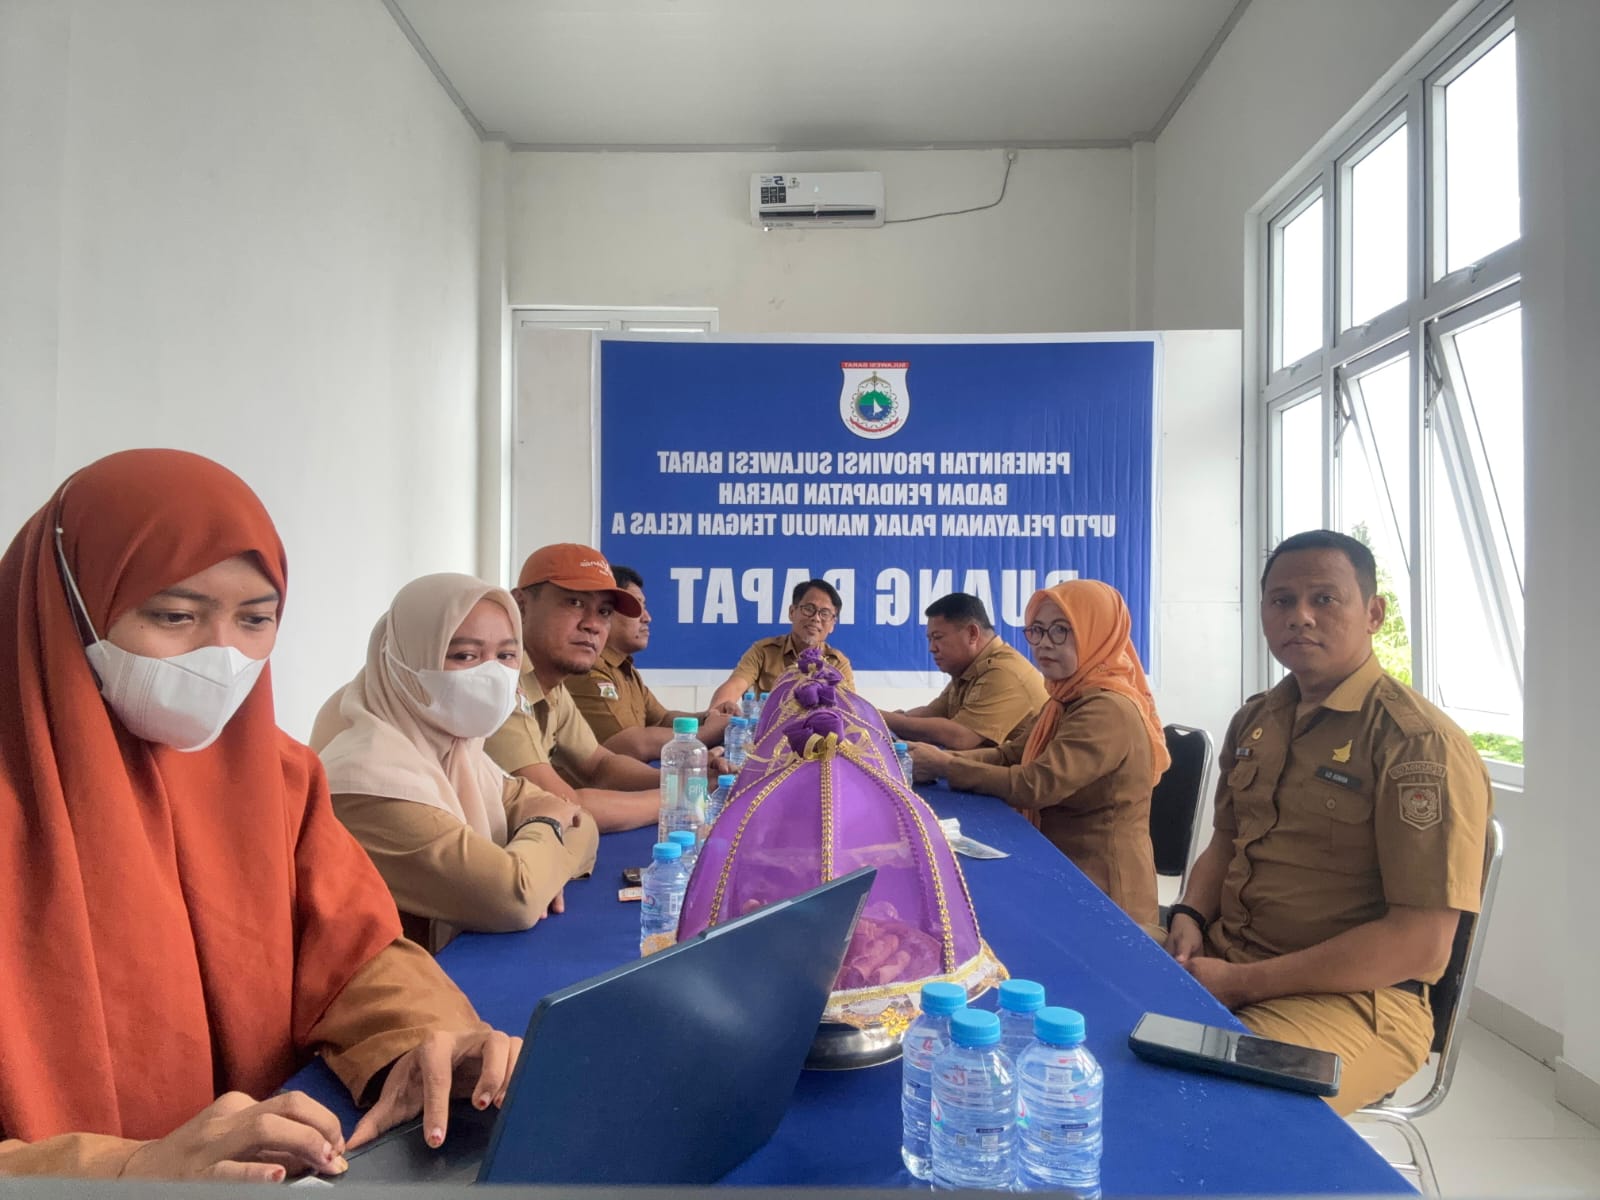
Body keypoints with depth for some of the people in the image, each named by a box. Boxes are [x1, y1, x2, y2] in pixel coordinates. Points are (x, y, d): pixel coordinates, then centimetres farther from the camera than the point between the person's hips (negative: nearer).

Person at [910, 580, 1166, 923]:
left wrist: (946, 767, -16)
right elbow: (1010, 754, 6)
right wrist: (940, 758, -11)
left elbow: (1034, 786, -26)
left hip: (1100, 888, -8)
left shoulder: (1109, 710, -23)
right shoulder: (1068, 700, 8)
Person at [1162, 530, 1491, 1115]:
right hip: (1220, 956, 7)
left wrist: (1239, 983, -17)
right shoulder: (1254, 721, 10)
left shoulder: (1420, 744, -14)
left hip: (1351, 996, -6)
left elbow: (1422, 945, -18)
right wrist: (1190, 918, 0)